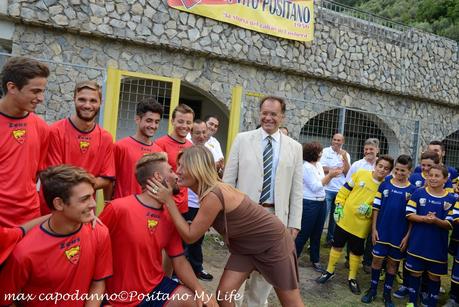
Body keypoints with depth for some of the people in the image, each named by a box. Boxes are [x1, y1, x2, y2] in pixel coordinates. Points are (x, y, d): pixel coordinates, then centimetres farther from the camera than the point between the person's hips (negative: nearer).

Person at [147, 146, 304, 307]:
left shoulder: (213, 196, -34)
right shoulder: (212, 189, -8)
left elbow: (190, 236, -24)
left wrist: (168, 201, -26)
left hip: (273, 242, -7)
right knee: (223, 293, 0)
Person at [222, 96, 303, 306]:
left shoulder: (294, 147, 5)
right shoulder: (242, 140, 1)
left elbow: (296, 190, 5)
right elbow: (228, 180, 1)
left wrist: (294, 223, 2)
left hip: (275, 216, 2)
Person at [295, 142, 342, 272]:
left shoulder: (319, 165, 8)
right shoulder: (306, 167, -16)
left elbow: (323, 183, 13)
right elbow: (315, 187, -18)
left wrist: (331, 174, -2)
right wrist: (329, 176, -14)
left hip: (321, 203, 8)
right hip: (309, 204, -8)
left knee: (317, 234, 16)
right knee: (303, 234, 0)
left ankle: (315, 260, 29)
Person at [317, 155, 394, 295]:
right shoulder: (360, 174, -6)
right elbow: (344, 190, 0)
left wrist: (370, 210, -22)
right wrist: (339, 206, -4)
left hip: (361, 225, -1)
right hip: (345, 219, 1)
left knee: (357, 252, 11)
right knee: (337, 245, 13)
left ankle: (352, 278, 32)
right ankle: (330, 271, 32)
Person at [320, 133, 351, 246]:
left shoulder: (346, 155, 8)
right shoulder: (325, 151, -3)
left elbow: (347, 172, -1)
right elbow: (322, 169, -10)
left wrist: (344, 157, -10)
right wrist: (339, 169, -8)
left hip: (340, 190, 4)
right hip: (327, 189, -4)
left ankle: (331, 238, 25)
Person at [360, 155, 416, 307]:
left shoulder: (413, 190, -2)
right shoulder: (385, 185, -1)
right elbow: (376, 208, 1)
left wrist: (407, 236, -5)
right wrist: (374, 229, -4)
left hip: (400, 234, 0)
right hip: (382, 231, 0)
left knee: (393, 263, 11)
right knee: (377, 259, 6)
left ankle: (387, 293, 25)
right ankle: (372, 290, 22)